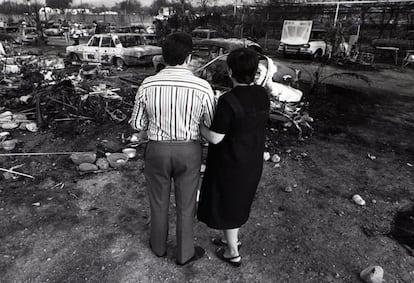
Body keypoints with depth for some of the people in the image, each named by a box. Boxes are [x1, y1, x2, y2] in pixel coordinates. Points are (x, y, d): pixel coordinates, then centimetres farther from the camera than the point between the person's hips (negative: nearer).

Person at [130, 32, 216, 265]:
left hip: (157, 150, 2)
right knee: (186, 204, 18)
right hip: (189, 152, -1)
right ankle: (185, 253, 37)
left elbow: (137, 124, -3)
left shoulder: (148, 85, -12)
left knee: (159, 201, 23)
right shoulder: (202, 88, -17)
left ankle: (159, 245, 45)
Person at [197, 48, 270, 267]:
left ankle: (233, 253, 35)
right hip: (252, 161, 7)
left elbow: (215, 138, -23)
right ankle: (232, 238, 49)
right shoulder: (262, 95, -6)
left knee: (225, 205, 15)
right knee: (238, 200, 27)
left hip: (230, 163, -7)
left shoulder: (228, 101, -28)